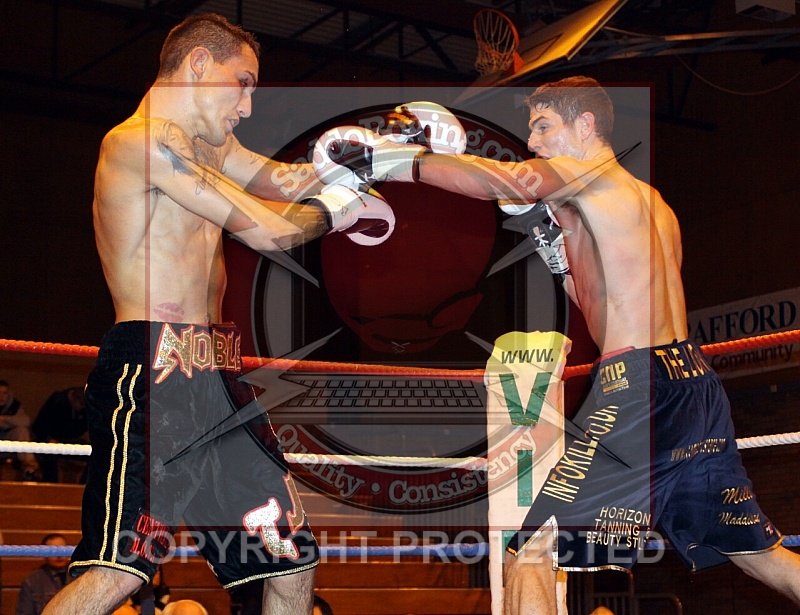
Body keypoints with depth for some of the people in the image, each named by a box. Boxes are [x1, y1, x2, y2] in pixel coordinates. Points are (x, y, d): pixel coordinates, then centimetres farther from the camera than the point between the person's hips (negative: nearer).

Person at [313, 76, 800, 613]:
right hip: (696, 382, 9)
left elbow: (510, 181, -23)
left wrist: (397, 161, -23)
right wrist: (555, 239, 15)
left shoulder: (591, 174, -2)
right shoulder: (653, 204, 23)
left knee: (533, 554, -8)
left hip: (639, 385, -9)